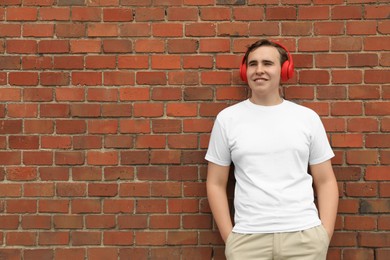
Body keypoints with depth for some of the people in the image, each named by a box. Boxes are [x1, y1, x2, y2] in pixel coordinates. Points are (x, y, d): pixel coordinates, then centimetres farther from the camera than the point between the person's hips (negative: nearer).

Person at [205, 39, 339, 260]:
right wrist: (229, 237, -1)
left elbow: (325, 181, 7)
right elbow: (216, 183, 5)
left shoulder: (308, 117, 5)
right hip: (247, 238, 0)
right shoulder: (227, 119, 3)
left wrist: (325, 234, -1)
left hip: (305, 235, 1)